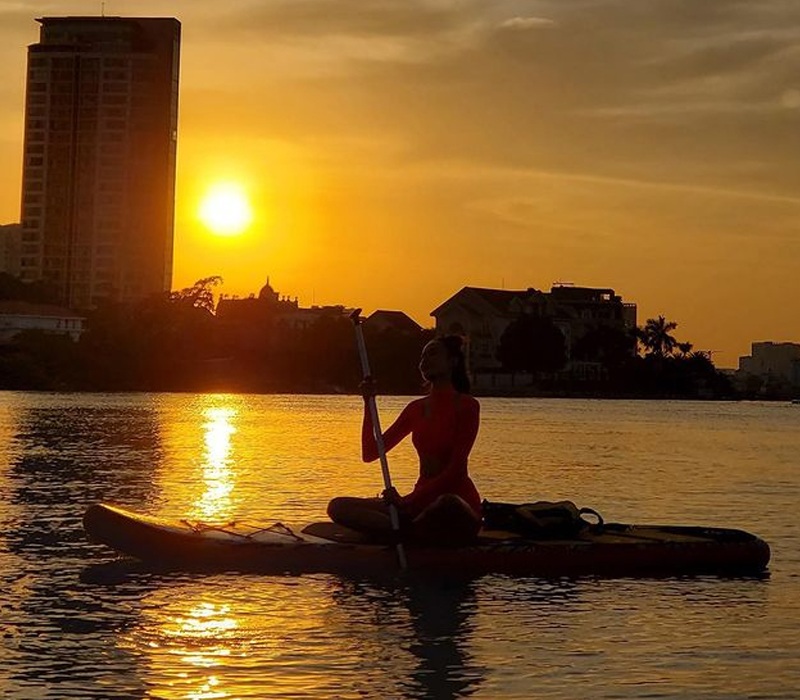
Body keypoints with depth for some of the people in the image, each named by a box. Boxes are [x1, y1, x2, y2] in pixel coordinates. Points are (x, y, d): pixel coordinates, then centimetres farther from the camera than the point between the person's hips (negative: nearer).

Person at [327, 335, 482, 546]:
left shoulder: (465, 405, -5)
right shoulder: (417, 408, 15)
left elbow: (455, 470, -14)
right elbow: (369, 454, 12)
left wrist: (408, 501, -22)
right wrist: (368, 403, 0)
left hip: (459, 503, -6)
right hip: (421, 501, 6)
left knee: (448, 504, -46)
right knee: (338, 507, -11)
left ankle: (406, 530, -16)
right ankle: (418, 534, -22)